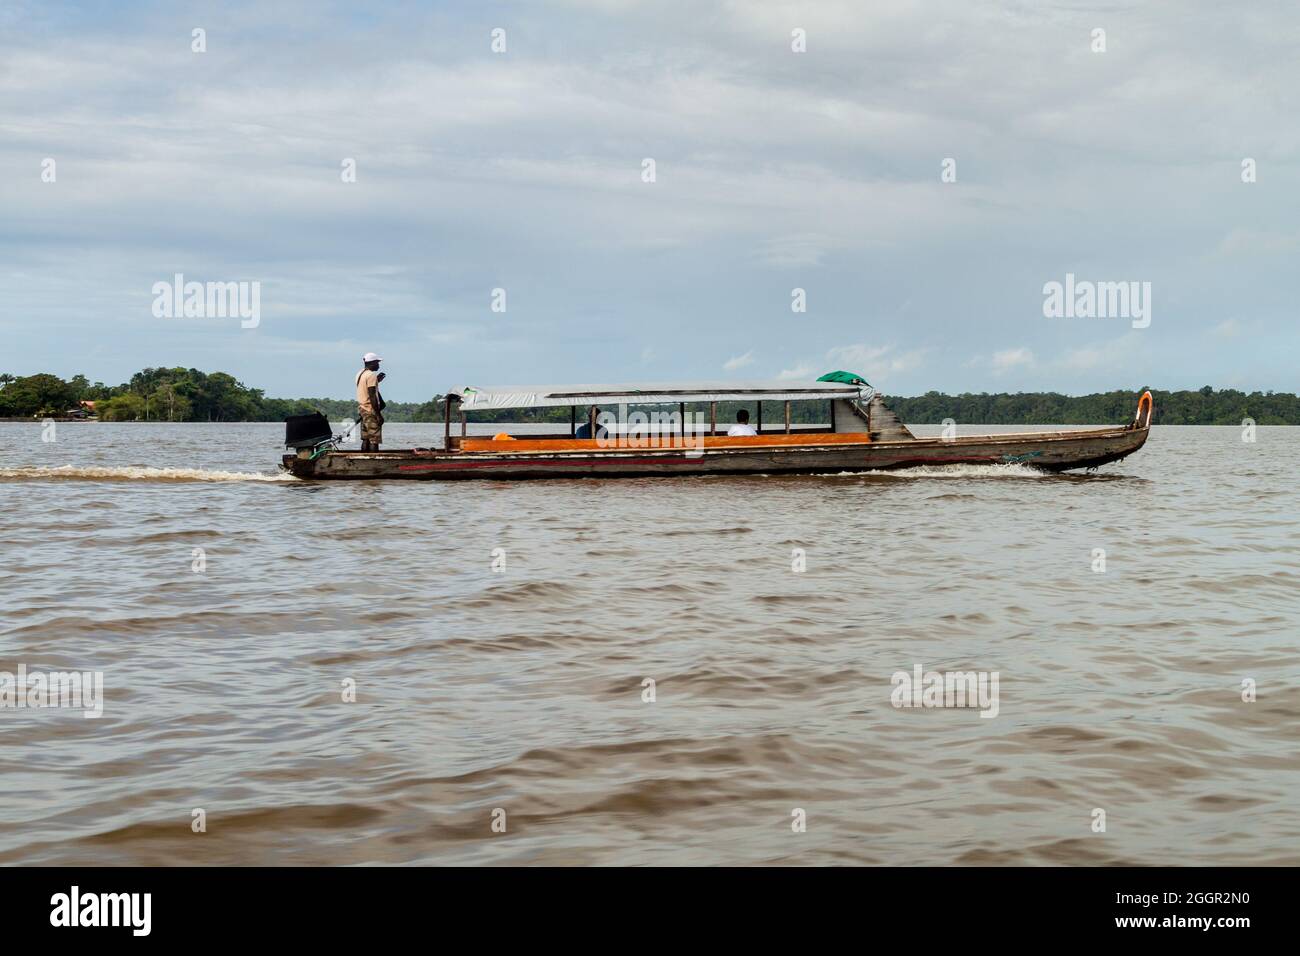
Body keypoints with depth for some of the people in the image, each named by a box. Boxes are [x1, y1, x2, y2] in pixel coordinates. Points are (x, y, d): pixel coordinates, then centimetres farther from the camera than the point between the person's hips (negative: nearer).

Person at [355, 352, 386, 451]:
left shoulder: (360, 374, 14)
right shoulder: (371, 375, -13)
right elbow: (372, 397, -19)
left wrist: (377, 381, 19)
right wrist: (379, 415, -18)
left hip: (362, 409, 9)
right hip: (371, 411, -9)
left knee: (366, 439, 10)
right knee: (374, 440, -8)